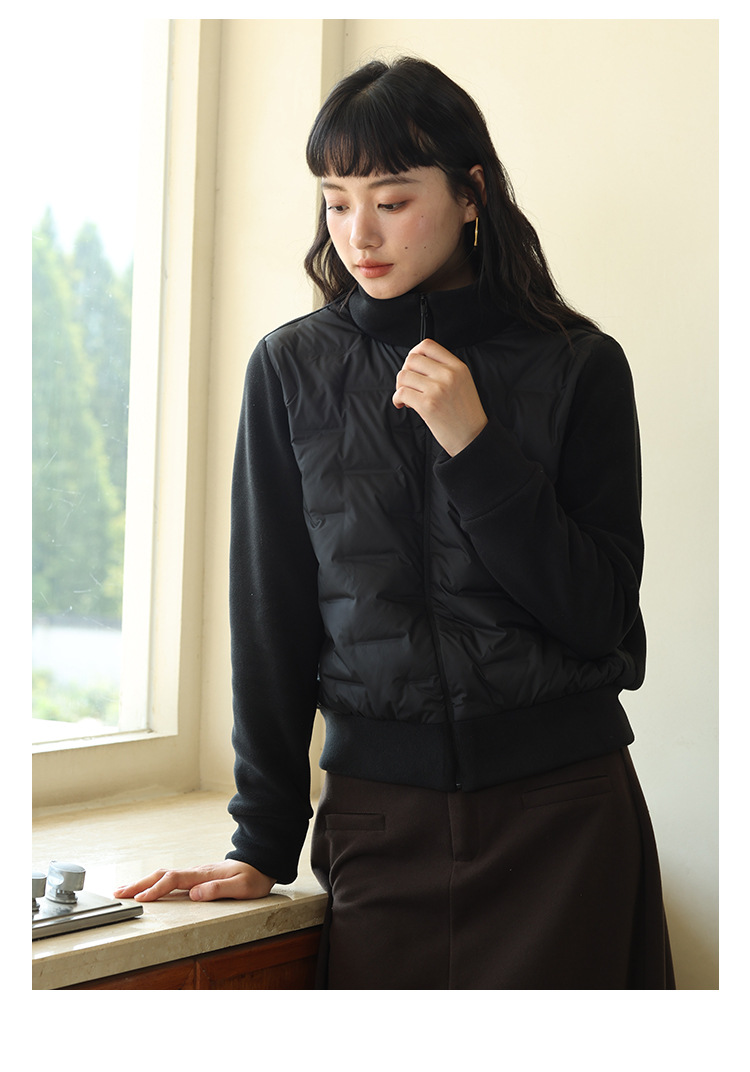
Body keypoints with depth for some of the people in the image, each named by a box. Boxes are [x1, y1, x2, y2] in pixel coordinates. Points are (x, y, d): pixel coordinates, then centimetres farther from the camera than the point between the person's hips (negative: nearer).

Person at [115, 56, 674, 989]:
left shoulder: (577, 366, 0)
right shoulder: (292, 369, 3)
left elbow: (600, 615, -5)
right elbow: (271, 615, 5)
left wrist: (476, 445, -14)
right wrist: (264, 841, 3)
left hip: (561, 807, -1)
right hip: (378, 808, 1)